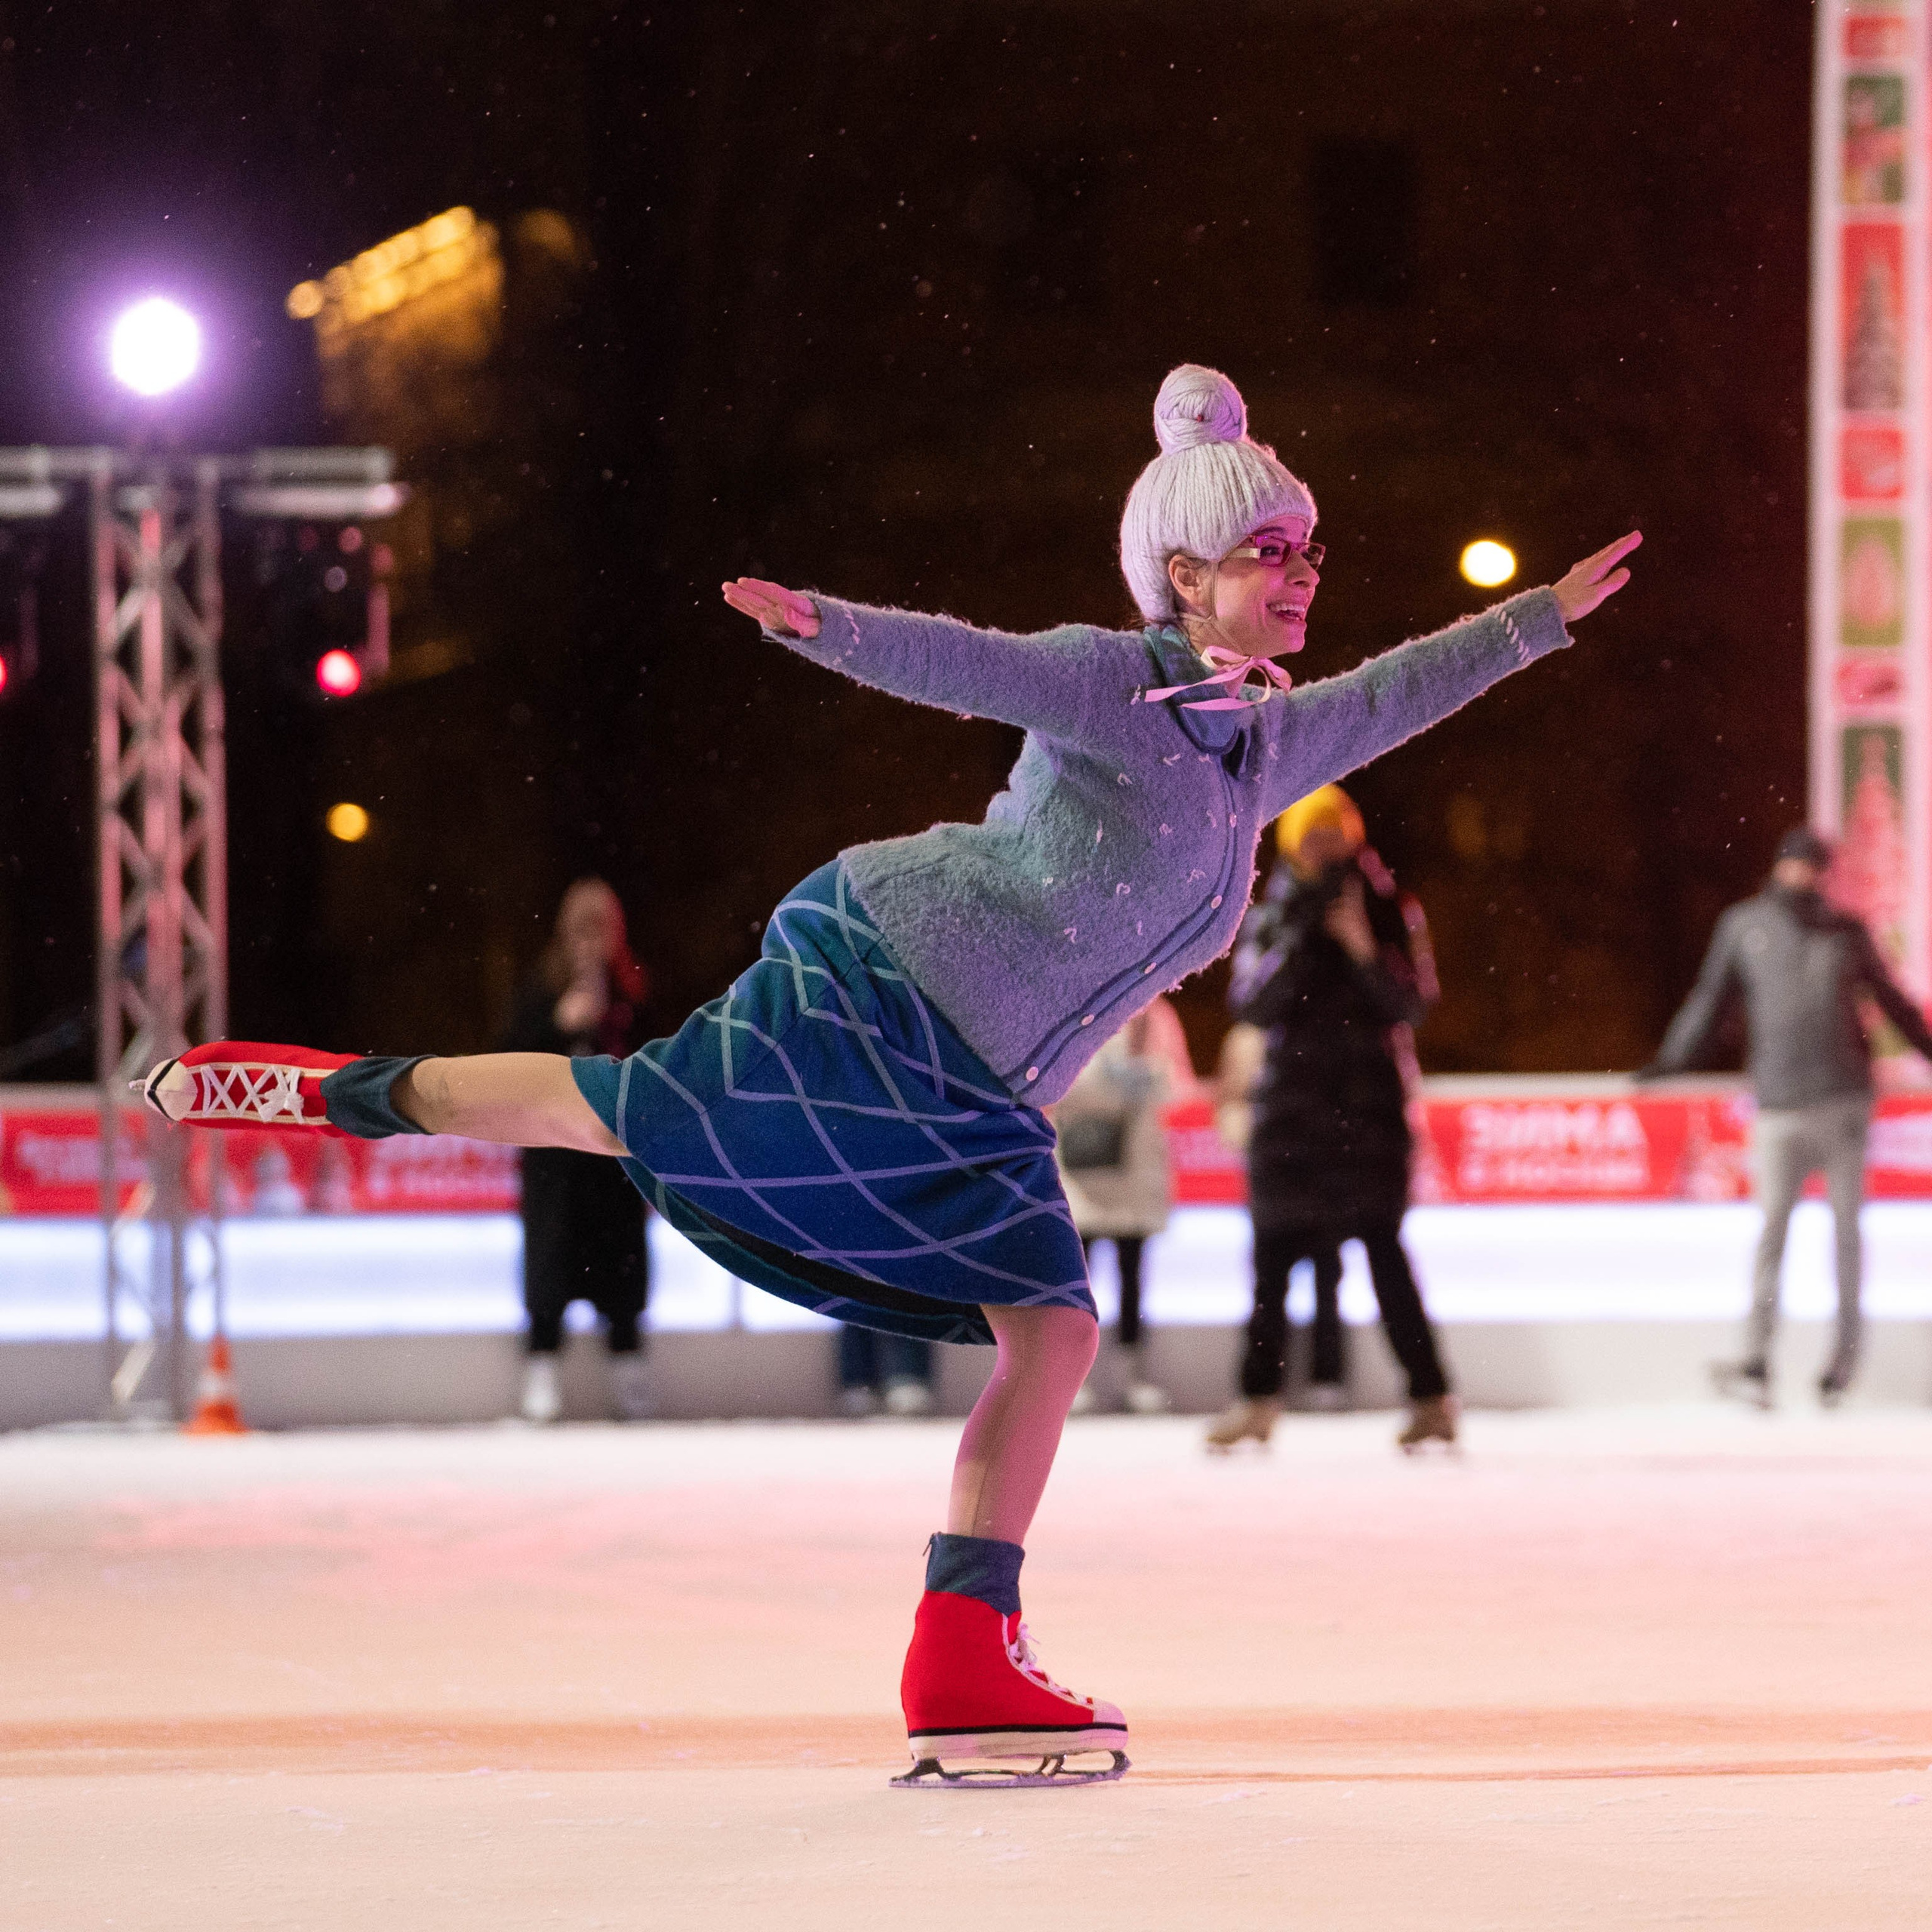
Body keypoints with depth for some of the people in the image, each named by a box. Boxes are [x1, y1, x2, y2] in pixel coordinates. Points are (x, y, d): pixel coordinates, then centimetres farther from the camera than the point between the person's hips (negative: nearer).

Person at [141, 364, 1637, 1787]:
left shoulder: (1274, 745, 15)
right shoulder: (1108, 681, -8)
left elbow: (1394, 693, 29)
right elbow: (957, 663, -22)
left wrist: (1550, 613, 34)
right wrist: (827, 628, -39)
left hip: (969, 1101, 7)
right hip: (883, 982, -7)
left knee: (1053, 1333, -3)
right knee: (624, 1116, -10)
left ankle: (964, 1671, -5)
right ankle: (351, 1091, 13)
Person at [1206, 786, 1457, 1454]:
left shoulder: (1391, 913, 4)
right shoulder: (1271, 918, 9)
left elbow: (1411, 1003, -5)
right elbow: (1251, 1005, -4)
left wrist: (1364, 948, -19)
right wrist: (1298, 942, -14)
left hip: (1368, 1104, -3)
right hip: (1291, 1100, 3)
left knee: (1383, 1248, -10)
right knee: (1274, 1250, 5)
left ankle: (1430, 1394, -9)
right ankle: (1259, 1398, 15)